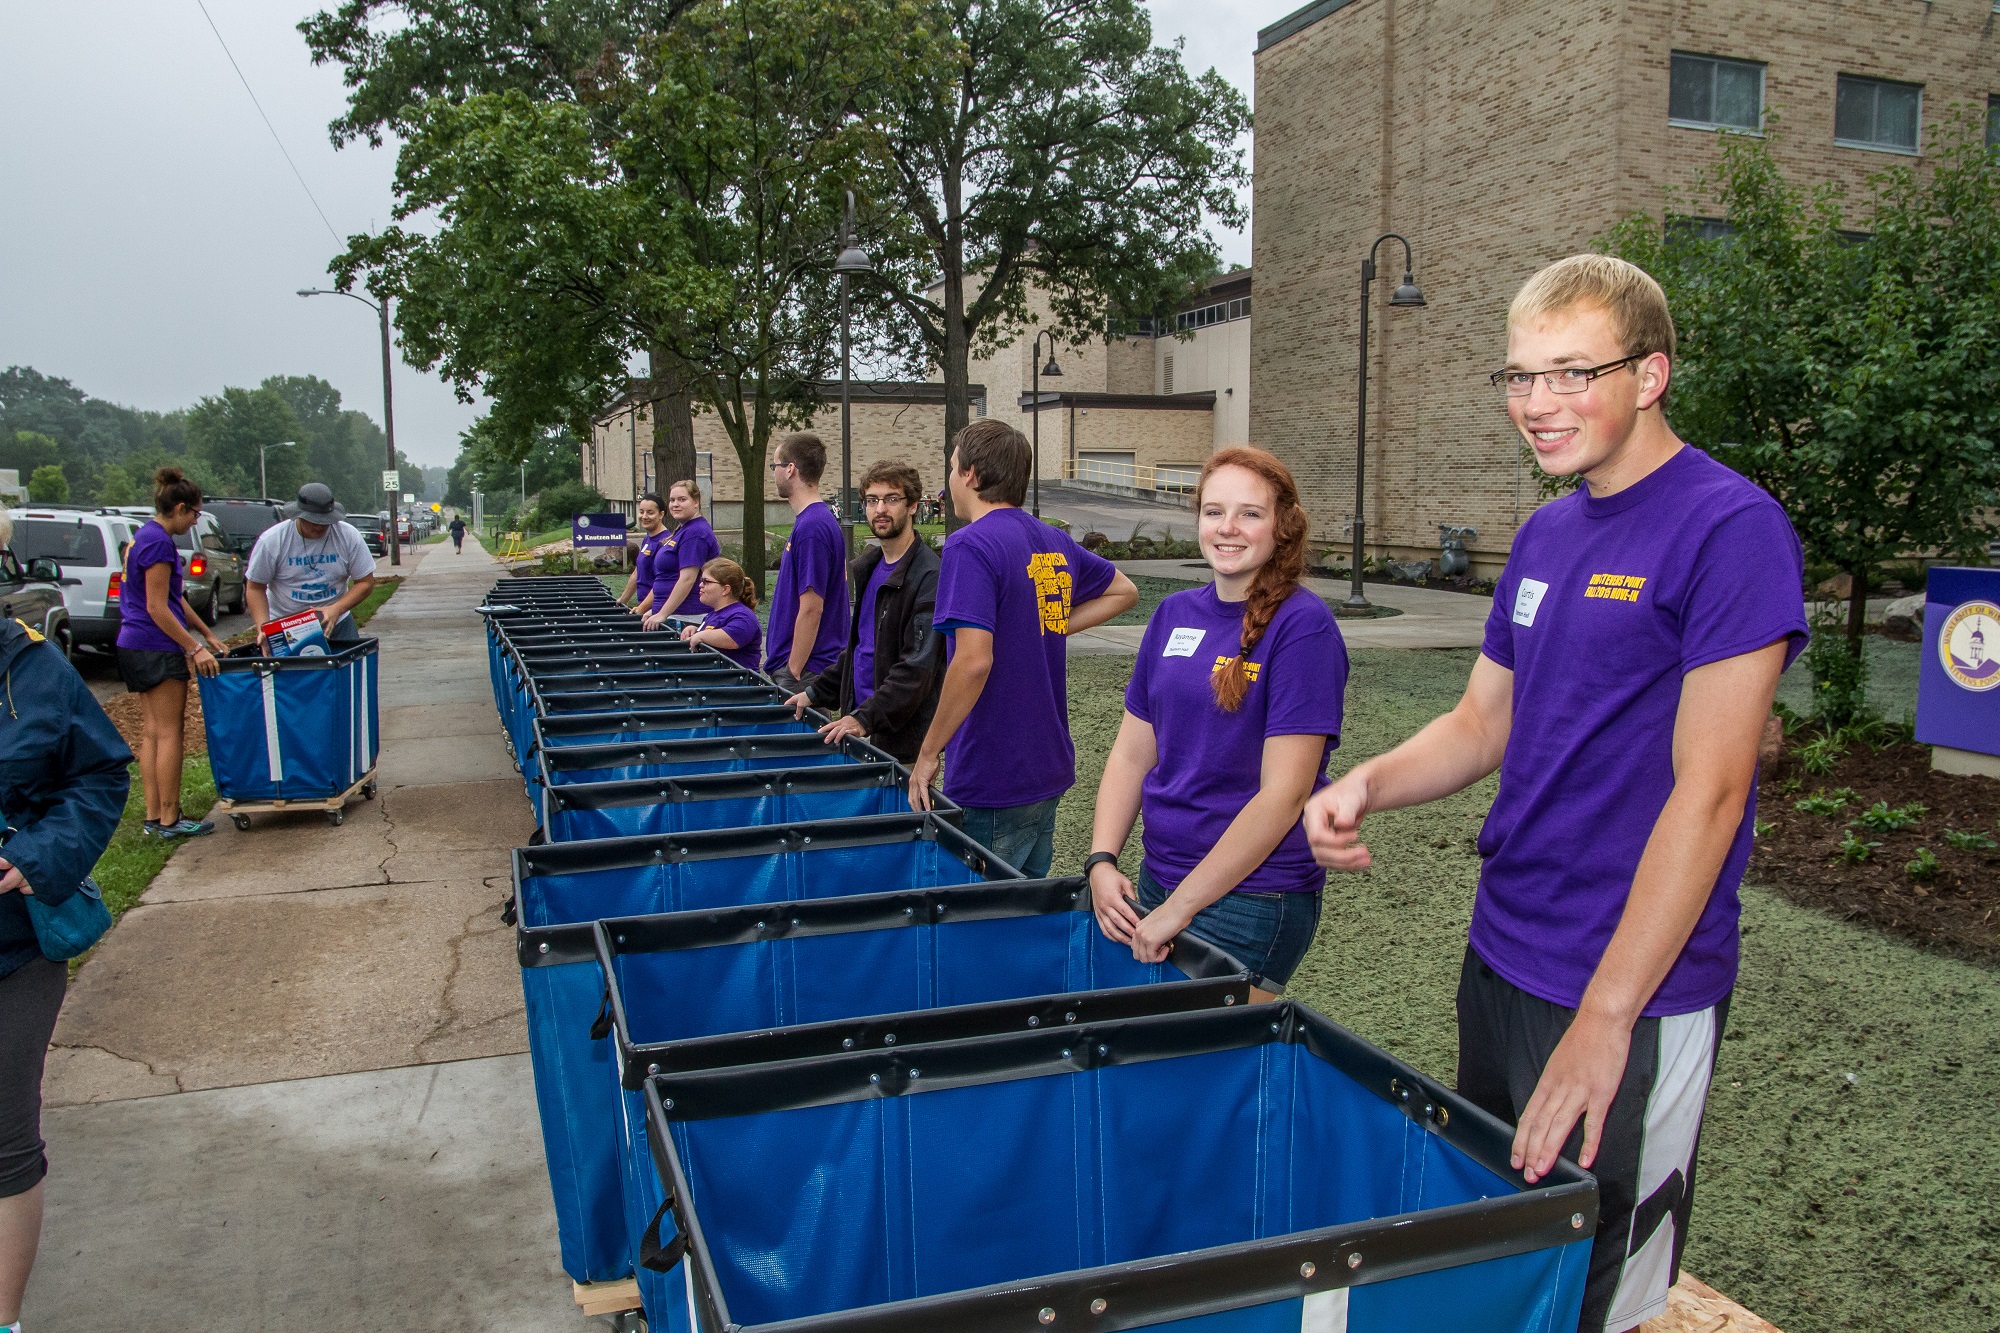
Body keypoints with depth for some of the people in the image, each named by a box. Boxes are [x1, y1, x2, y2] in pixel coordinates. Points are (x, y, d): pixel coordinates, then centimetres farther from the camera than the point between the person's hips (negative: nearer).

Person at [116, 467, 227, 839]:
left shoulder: (143, 536, 15)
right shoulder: (158, 542, -16)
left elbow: (174, 598, 20)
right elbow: (157, 609, -19)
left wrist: (206, 633, 21)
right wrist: (195, 648, -17)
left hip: (136, 647, 10)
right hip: (158, 650, -10)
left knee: (151, 732, 11)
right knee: (169, 734, -3)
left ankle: (153, 817, 14)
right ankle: (169, 819, 2)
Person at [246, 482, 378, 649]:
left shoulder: (348, 536, -7)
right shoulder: (272, 541, -9)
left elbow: (366, 582, -3)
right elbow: (256, 588, -3)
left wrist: (336, 609, -19)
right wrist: (263, 629, -17)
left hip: (337, 624, 1)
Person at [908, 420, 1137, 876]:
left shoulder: (970, 545, -16)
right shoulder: (1056, 543, 9)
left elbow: (974, 660, -25)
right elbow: (1125, 591, 25)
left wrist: (928, 754, -16)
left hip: (991, 786, -8)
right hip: (1049, 771, 8)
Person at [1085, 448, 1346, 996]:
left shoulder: (1302, 626, -12)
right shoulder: (1174, 615, 7)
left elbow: (1283, 793, -18)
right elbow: (1132, 753, 11)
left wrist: (1179, 908, -17)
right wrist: (1101, 861, -4)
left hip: (1252, 898, -6)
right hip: (1158, 879, 6)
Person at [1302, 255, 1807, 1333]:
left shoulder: (1730, 527, -15)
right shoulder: (1547, 534, 9)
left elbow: (1708, 789, -20)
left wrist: (1605, 1017, -22)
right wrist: (1367, 784, -7)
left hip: (1631, 996, -7)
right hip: (1499, 958, 8)